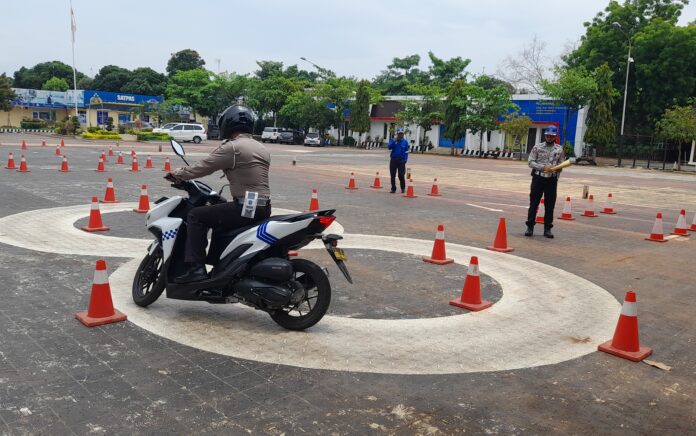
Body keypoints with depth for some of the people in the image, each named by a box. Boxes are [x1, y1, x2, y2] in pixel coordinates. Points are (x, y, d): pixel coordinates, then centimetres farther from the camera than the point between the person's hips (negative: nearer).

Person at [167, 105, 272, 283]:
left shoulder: (231, 147, -10)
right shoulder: (262, 148, 16)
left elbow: (203, 167, -6)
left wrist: (177, 174, 9)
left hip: (245, 208, -9)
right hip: (264, 208, 9)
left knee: (196, 215, -1)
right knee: (219, 215, 32)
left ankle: (196, 268, -7)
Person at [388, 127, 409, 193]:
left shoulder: (405, 142, 6)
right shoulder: (393, 140, 6)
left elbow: (406, 152, 5)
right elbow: (390, 147, -11)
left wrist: (405, 159, -7)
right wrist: (394, 141, -20)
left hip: (401, 160, -1)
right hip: (393, 160, 1)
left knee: (401, 175, -6)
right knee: (393, 175, 3)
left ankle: (403, 188, 13)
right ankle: (393, 188, 16)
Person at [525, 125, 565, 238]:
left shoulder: (559, 149, 6)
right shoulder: (537, 147, 2)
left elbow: (561, 165, 8)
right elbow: (530, 162, -4)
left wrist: (556, 177, -2)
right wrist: (543, 167, -16)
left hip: (552, 179, 1)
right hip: (538, 178, -1)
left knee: (550, 205, 5)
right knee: (533, 203, 2)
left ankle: (547, 228, 13)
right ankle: (530, 227, 10)